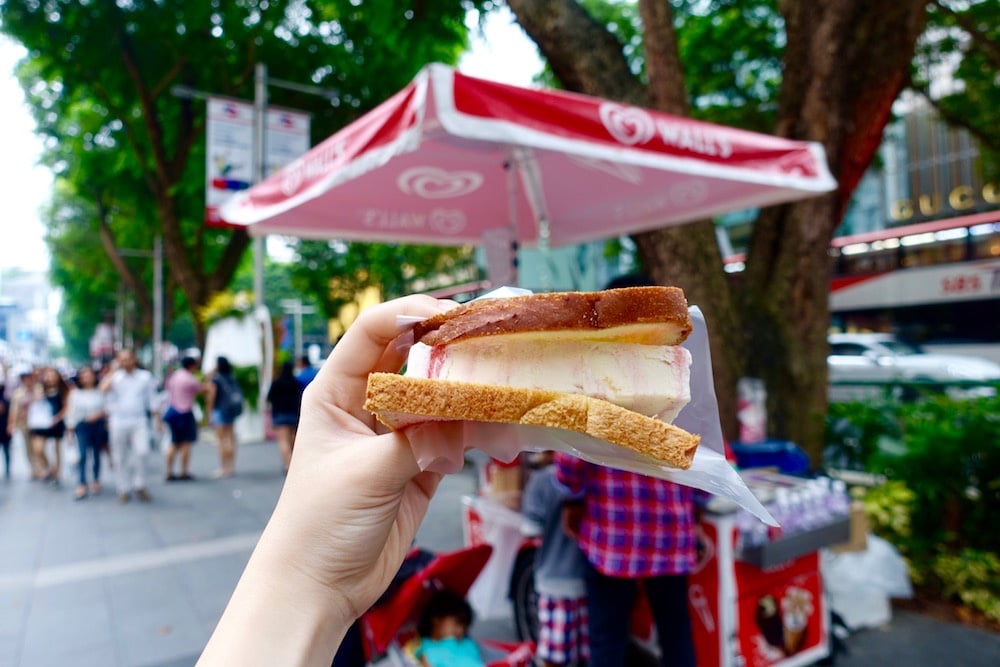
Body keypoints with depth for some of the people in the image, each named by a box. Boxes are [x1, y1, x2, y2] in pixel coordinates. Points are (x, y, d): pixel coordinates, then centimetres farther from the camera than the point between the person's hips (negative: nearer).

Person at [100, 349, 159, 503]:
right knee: (120, 457, 6)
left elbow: (152, 398, 11)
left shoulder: (146, 376, 8)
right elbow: (103, 388, -15)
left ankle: (140, 486, -1)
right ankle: (124, 489, 17)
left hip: (139, 422, -1)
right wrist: (113, 370, -10)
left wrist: (155, 416, 8)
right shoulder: (115, 377, 5)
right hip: (118, 422, 1)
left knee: (141, 452, -17)